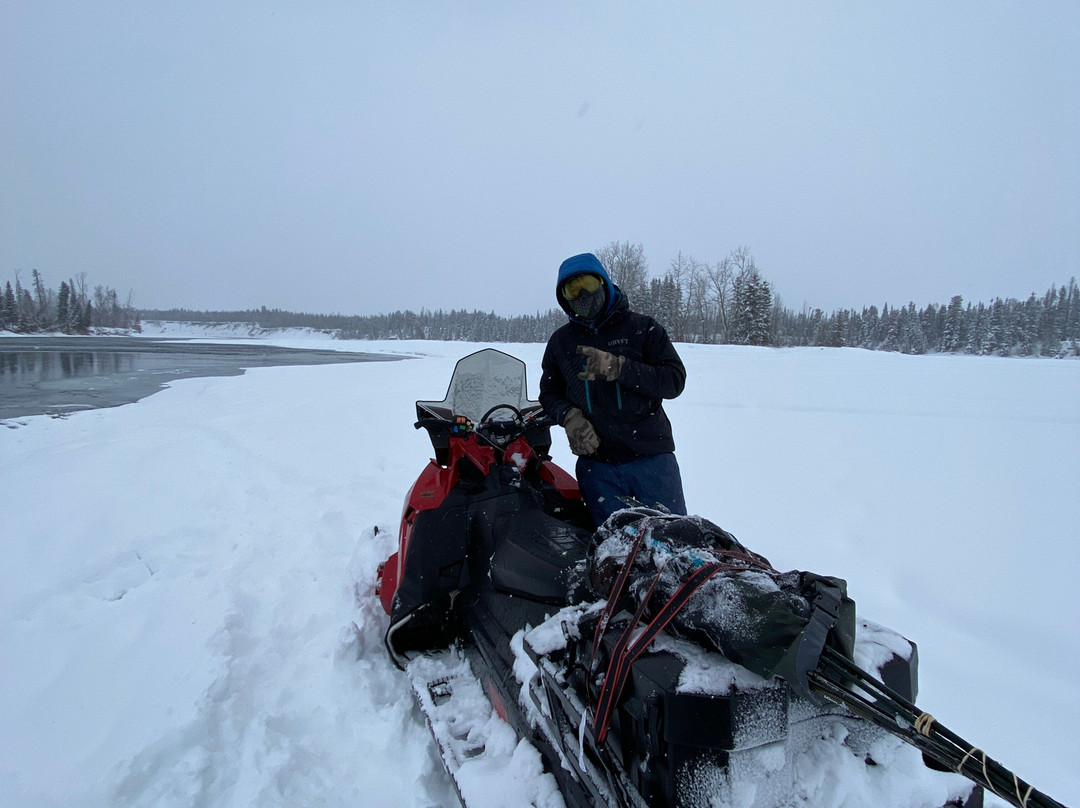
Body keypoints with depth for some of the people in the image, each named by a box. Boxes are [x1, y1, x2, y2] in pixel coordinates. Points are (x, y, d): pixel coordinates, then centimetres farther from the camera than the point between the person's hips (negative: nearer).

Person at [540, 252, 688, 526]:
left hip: (651, 459, -2)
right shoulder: (561, 341, 12)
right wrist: (570, 417, -6)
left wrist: (616, 367, -19)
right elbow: (549, 393, 17)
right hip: (595, 463, 2)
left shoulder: (643, 328, 3)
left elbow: (674, 380, -7)